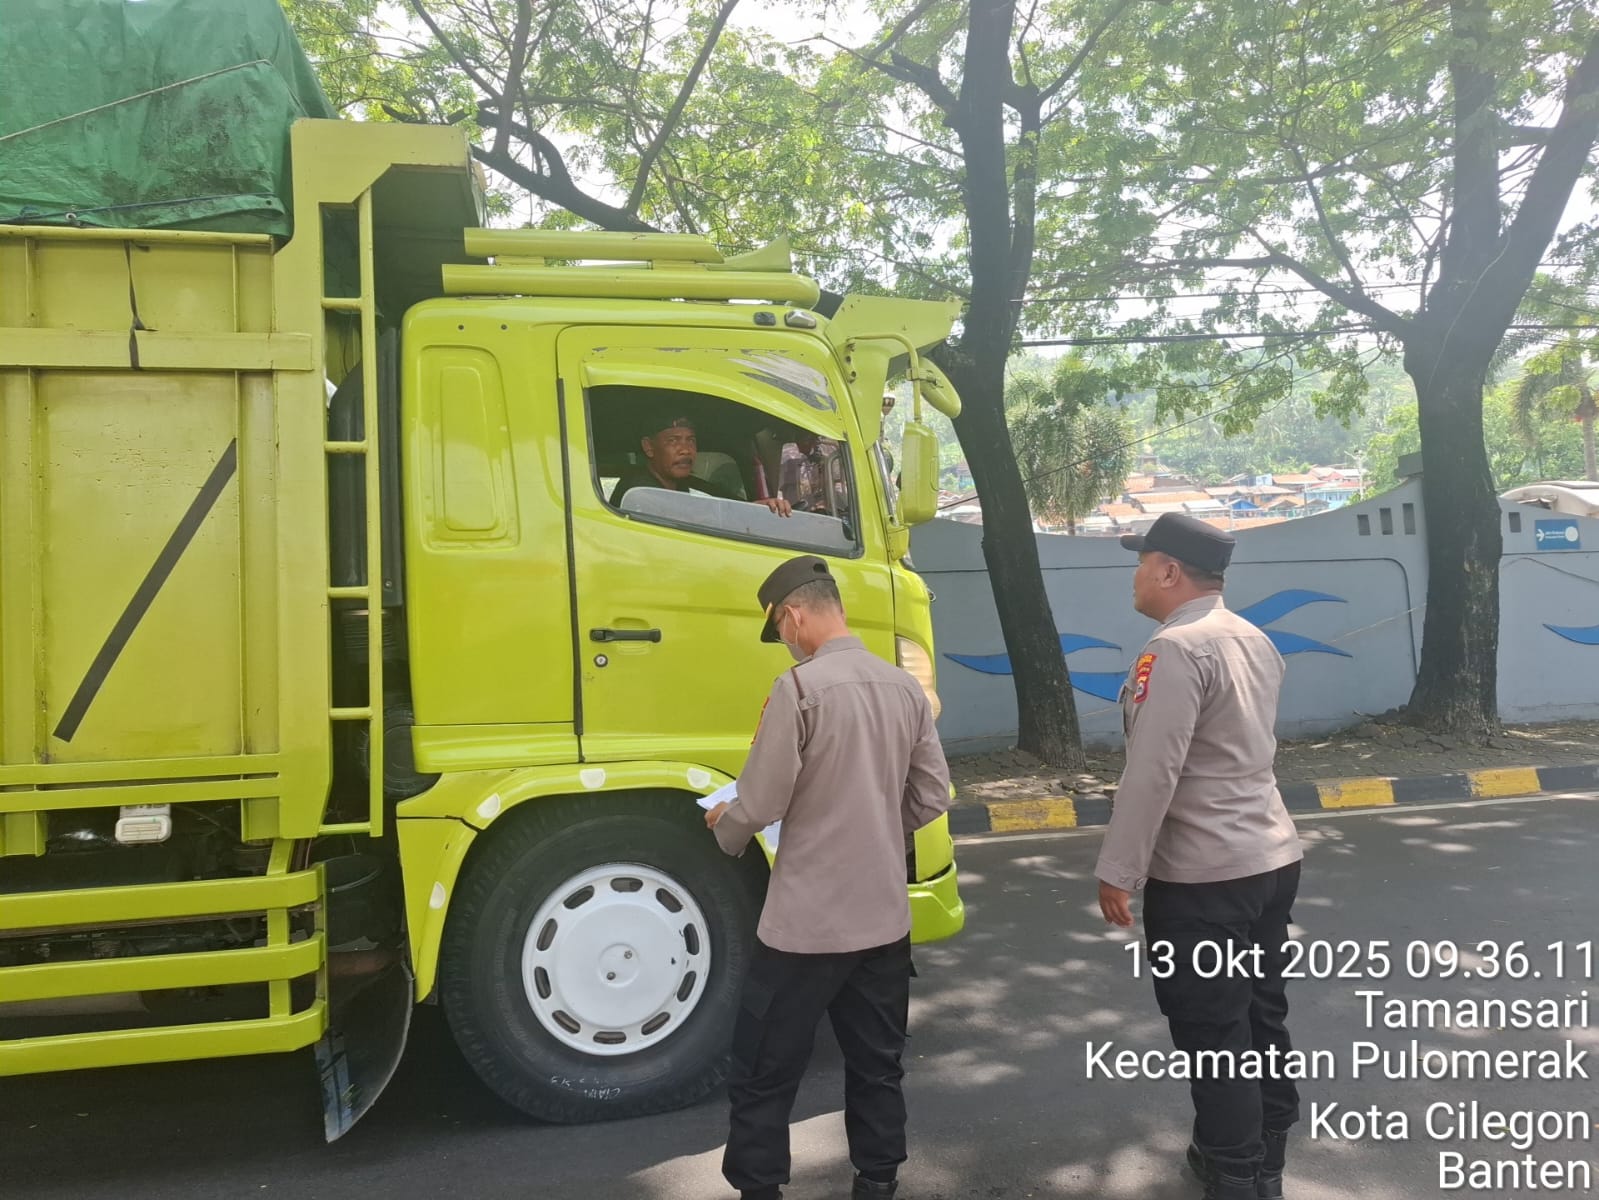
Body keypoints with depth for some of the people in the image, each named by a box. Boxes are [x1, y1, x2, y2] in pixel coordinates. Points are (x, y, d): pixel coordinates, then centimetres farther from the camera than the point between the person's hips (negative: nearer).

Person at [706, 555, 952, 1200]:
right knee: (877, 1065, 19)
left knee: (764, 1072, 10)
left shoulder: (800, 687, -17)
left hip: (807, 922, -6)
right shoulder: (905, 687, 2)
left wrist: (723, 825, 6)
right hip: (885, 917, 6)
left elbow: (760, 804, -15)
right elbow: (932, 797, 7)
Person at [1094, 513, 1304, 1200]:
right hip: (1272, 857, 9)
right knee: (1260, 1015, 19)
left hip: (1203, 877, -9)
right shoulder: (1254, 640, 10)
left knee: (1212, 1032, 2)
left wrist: (1117, 871, -17)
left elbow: (1151, 772, -23)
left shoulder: (1176, 649, -19)